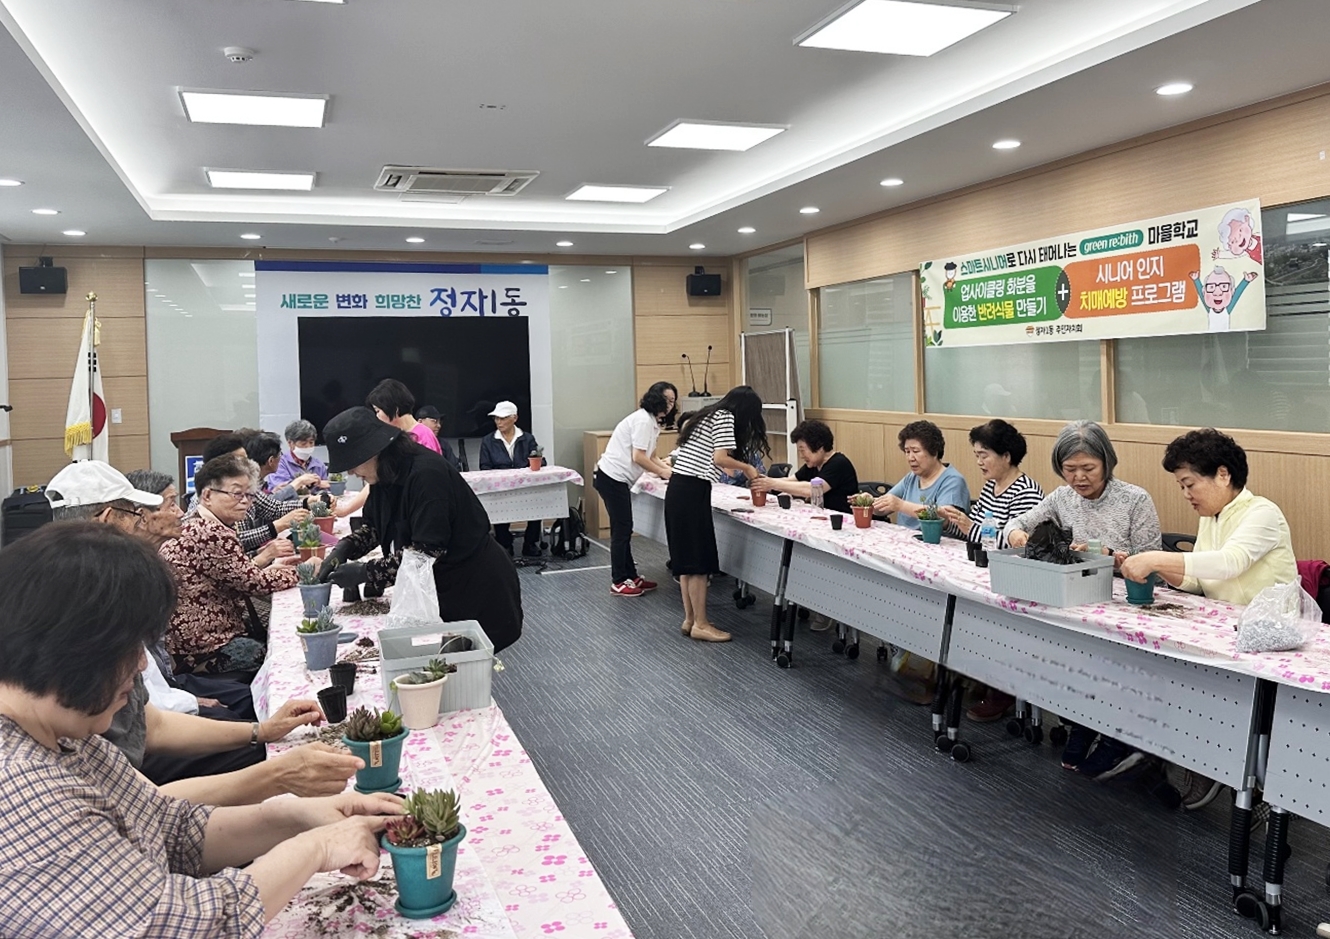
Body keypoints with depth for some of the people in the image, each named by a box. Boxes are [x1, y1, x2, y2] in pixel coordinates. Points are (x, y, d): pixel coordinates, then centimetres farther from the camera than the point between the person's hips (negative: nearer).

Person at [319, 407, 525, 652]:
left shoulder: (425, 474, -26)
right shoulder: (385, 474, 1)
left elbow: (427, 550, -29)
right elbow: (375, 525, 15)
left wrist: (365, 572, -24)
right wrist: (344, 547, -5)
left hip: (476, 590, -8)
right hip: (440, 588, 8)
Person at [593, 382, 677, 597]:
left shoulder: (652, 422, 16)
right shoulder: (643, 420, -16)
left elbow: (651, 456, 14)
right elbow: (638, 457, -19)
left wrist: (667, 467, -2)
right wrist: (662, 472, -9)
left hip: (617, 479, 10)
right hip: (613, 478, -10)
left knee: (624, 529, 14)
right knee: (622, 529, -4)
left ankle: (631, 576, 22)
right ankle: (619, 582, 4)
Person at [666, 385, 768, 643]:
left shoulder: (706, 414, 18)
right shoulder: (725, 418, -7)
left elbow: (685, 426, 37)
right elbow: (720, 458, -18)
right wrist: (746, 467, -2)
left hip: (678, 487, 9)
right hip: (693, 491, -9)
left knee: (687, 558, 13)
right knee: (698, 559, -3)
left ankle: (690, 619, 20)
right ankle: (700, 625, 3)